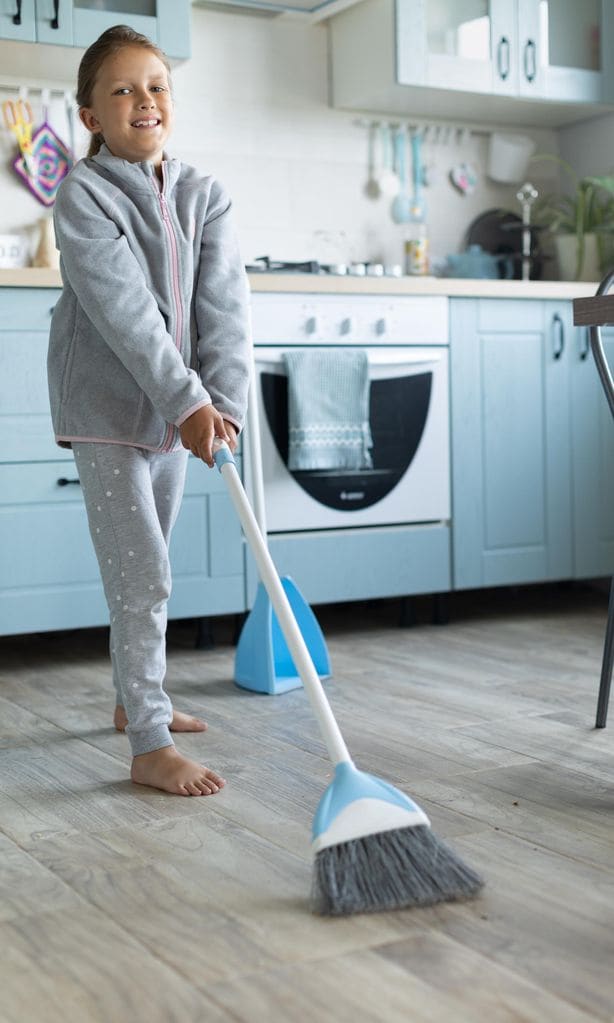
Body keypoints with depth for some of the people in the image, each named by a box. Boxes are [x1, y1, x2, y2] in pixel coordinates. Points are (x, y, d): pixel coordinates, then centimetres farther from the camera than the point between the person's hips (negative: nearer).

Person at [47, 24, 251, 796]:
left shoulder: (204, 197, 4)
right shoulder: (83, 193, -12)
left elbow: (224, 306, -7)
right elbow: (123, 310, -22)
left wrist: (223, 402, -21)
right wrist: (188, 401, -29)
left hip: (177, 412, 6)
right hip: (107, 408, -6)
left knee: (145, 570, 18)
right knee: (141, 578, -9)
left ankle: (136, 699, 34)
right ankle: (149, 747, -2)